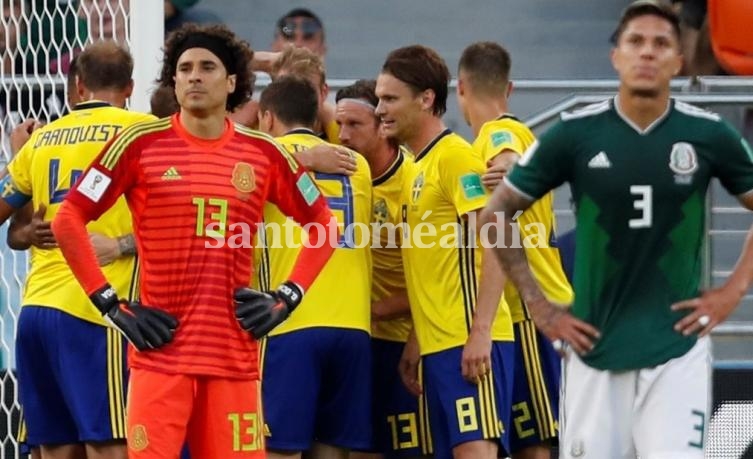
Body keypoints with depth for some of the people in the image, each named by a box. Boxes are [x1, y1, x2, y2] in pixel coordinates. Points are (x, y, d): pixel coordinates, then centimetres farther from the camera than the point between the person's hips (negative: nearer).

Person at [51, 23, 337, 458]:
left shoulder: (263, 154, 8)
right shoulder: (141, 143, 1)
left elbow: (322, 223, 19)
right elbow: (69, 219, 2)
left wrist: (286, 298, 7)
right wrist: (110, 304, -4)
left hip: (235, 353, 2)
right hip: (160, 349, -2)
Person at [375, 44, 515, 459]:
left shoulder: (456, 156, -8)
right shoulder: (419, 168, 19)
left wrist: (480, 332, -21)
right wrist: (415, 341, 19)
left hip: (468, 343, -9)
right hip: (437, 344, 9)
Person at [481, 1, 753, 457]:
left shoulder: (708, 135, -2)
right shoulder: (576, 133, -3)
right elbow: (498, 213, 6)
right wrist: (539, 306, 3)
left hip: (678, 351, -1)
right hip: (595, 348, 1)